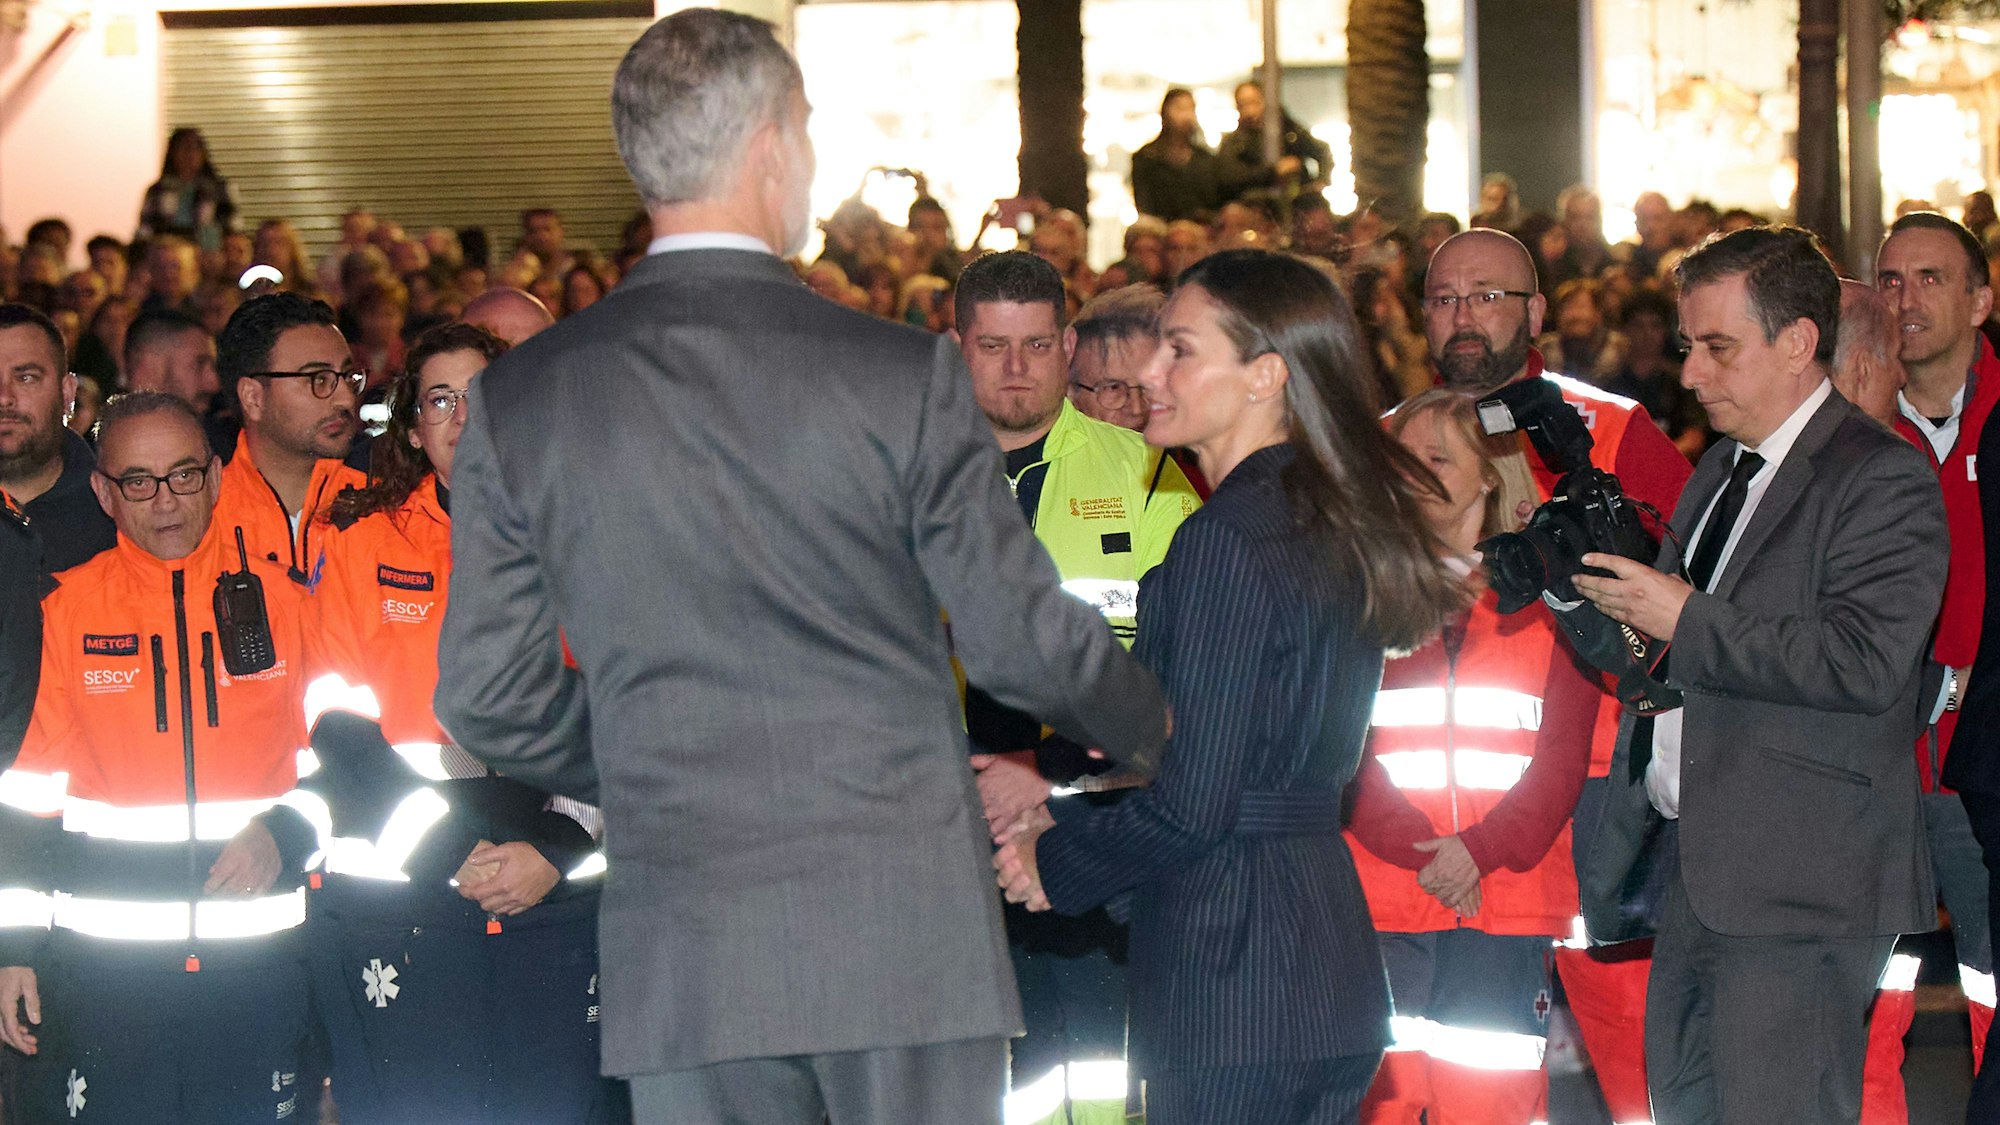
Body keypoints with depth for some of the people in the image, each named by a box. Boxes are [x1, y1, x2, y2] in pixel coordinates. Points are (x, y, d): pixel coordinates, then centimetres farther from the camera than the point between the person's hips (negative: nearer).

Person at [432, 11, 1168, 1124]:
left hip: (681, 954, 2)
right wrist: (1146, 725, 18)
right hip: (909, 937, -2)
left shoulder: (518, 399, 1)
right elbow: (1022, 636, -3)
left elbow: (489, 692, 5)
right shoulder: (904, 375, -8)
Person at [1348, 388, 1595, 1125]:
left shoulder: (1543, 596, 10)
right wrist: (1419, 851, -12)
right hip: (1375, 899, 0)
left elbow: (1563, 755, 3)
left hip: (1509, 901, 0)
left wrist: (1481, 849, -12)